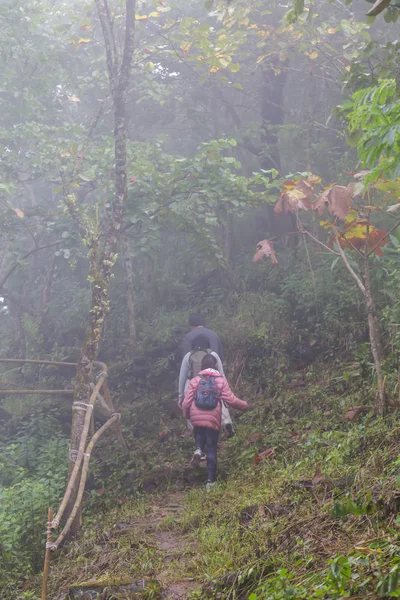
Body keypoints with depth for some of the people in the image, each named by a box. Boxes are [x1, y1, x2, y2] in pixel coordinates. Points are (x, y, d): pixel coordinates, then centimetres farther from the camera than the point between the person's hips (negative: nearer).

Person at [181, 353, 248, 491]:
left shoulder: (195, 381, 4)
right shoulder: (221, 380, 0)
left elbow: (186, 402, 1)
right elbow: (231, 400, -6)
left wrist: (186, 415, 21)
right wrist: (244, 405, 13)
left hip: (196, 419, 1)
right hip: (213, 420, -1)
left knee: (200, 436, 31)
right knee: (211, 450, 8)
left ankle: (198, 450, -3)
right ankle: (210, 481, 5)